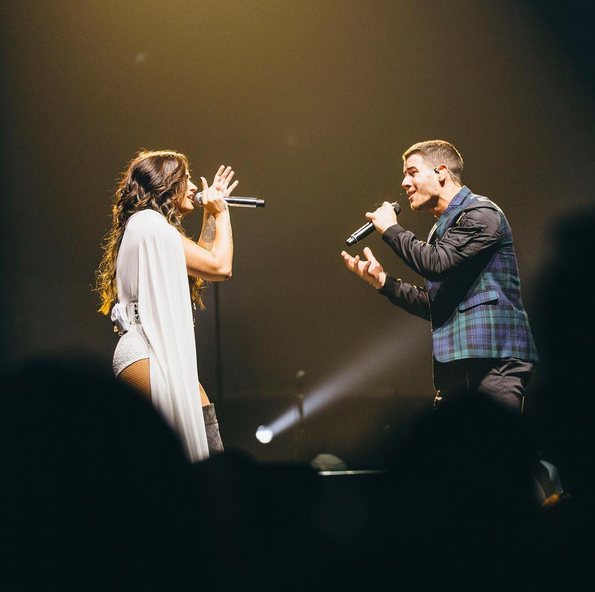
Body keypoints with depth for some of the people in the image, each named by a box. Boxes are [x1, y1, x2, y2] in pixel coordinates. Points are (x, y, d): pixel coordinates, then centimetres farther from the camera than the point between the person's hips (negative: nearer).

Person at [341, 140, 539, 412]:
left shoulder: (480, 213, -5)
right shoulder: (442, 228, 22)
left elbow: (436, 264, -19)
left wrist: (391, 230, -5)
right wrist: (382, 280, 16)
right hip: (455, 364, 9)